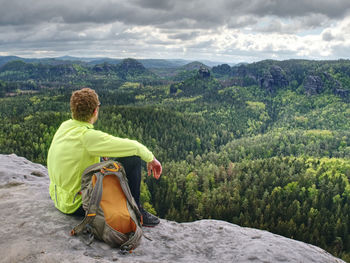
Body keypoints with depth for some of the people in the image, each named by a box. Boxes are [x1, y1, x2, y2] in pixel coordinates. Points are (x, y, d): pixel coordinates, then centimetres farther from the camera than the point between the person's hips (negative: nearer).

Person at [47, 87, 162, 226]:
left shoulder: (64, 126, -1)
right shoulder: (88, 136, -26)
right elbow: (134, 147, -21)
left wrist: (104, 151, 21)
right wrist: (151, 159, -4)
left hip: (60, 197, 9)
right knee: (132, 160, -16)